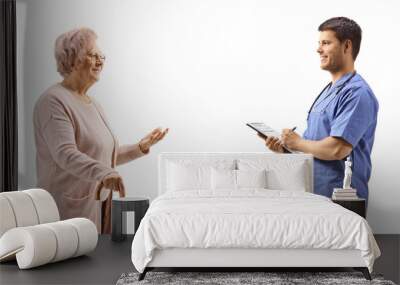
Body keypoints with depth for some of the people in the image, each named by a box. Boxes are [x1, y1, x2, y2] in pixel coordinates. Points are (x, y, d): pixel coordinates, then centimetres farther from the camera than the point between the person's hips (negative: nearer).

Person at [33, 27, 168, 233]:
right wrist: (104, 173, -40)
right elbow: (65, 154, -26)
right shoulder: (54, 101, -11)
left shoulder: (92, 104, 16)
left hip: (98, 206, 8)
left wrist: (140, 147, 11)